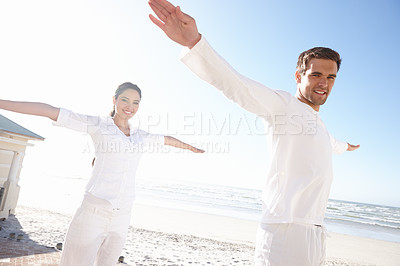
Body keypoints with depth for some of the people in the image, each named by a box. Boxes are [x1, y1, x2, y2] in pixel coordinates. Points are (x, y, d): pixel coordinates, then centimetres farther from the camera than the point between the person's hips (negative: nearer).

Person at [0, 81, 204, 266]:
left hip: (120, 219, 5)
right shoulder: (97, 124, 1)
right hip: (92, 213, -5)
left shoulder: (142, 137, 14)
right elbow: (48, 110, -4)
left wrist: (190, 147, 47)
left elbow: (168, 139, 32)